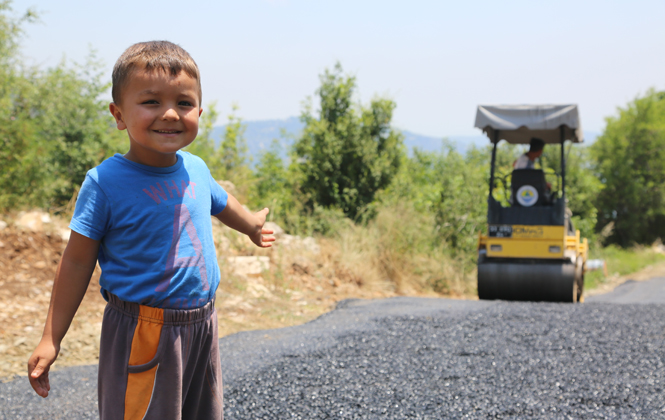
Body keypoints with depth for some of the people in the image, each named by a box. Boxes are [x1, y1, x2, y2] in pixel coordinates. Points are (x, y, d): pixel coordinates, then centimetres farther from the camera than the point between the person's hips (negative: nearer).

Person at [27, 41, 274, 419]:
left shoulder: (195, 169, 2)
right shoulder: (105, 182, -14)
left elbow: (221, 201, 26)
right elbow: (77, 262, -9)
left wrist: (253, 225, 46)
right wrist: (51, 340, -8)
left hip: (202, 326, 6)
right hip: (142, 332, -6)